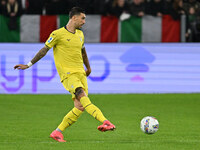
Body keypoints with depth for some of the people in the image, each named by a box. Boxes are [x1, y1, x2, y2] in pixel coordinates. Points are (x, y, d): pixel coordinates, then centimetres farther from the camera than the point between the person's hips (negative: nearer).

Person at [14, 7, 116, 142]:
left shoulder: (80, 34, 17)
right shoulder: (58, 34, -4)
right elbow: (45, 50, 2)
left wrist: (88, 67, 45)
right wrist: (29, 65, 2)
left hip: (81, 74, 7)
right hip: (67, 74, -7)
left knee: (80, 107, -5)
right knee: (82, 96, -27)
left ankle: (57, 132, 7)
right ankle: (105, 122, -43)